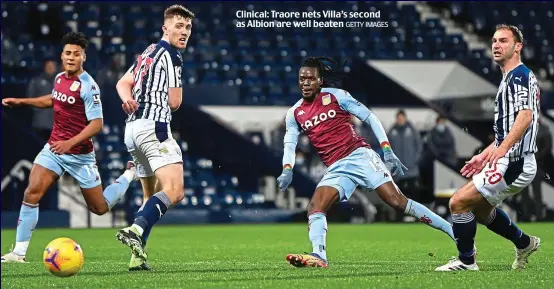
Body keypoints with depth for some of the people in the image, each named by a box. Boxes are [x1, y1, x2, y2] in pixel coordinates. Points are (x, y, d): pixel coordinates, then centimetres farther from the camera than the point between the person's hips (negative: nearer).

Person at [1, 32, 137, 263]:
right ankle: (19, 252, -14)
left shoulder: (88, 86, -18)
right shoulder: (59, 78, 4)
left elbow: (97, 124, -21)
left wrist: (70, 143, -31)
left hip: (80, 155, -5)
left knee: (100, 208, 9)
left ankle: (129, 175, 36)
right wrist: (21, 102, 22)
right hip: (54, 148, 5)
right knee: (32, 192, -16)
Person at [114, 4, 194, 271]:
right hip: (154, 127, -10)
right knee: (175, 190, -21)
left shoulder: (148, 52, 21)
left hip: (132, 128, 10)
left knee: (152, 197, 17)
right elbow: (174, 102, -7)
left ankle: (137, 256, 7)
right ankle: (135, 231, -40)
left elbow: (123, 83, 20)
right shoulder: (171, 54, -6)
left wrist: (129, 99, -1)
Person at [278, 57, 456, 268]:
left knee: (397, 201, -15)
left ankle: (454, 232, -12)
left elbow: (370, 118, 0)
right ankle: (318, 257, -30)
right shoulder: (294, 114, 11)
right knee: (315, 208, -20)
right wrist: (287, 170, -14)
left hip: (359, 156, -4)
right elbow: (289, 144, 8)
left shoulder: (335, 95, 0)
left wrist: (387, 151, -8)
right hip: (336, 170, 5)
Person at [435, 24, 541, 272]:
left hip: (513, 161, -11)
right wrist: (484, 156, 25)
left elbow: (525, 115, -27)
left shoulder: (520, 75, -11)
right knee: (481, 209, 26)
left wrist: (502, 149, -36)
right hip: (510, 161, 11)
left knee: (459, 202, -12)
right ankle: (524, 243, 37)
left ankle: (466, 261, -1)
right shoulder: (509, 79, 21)